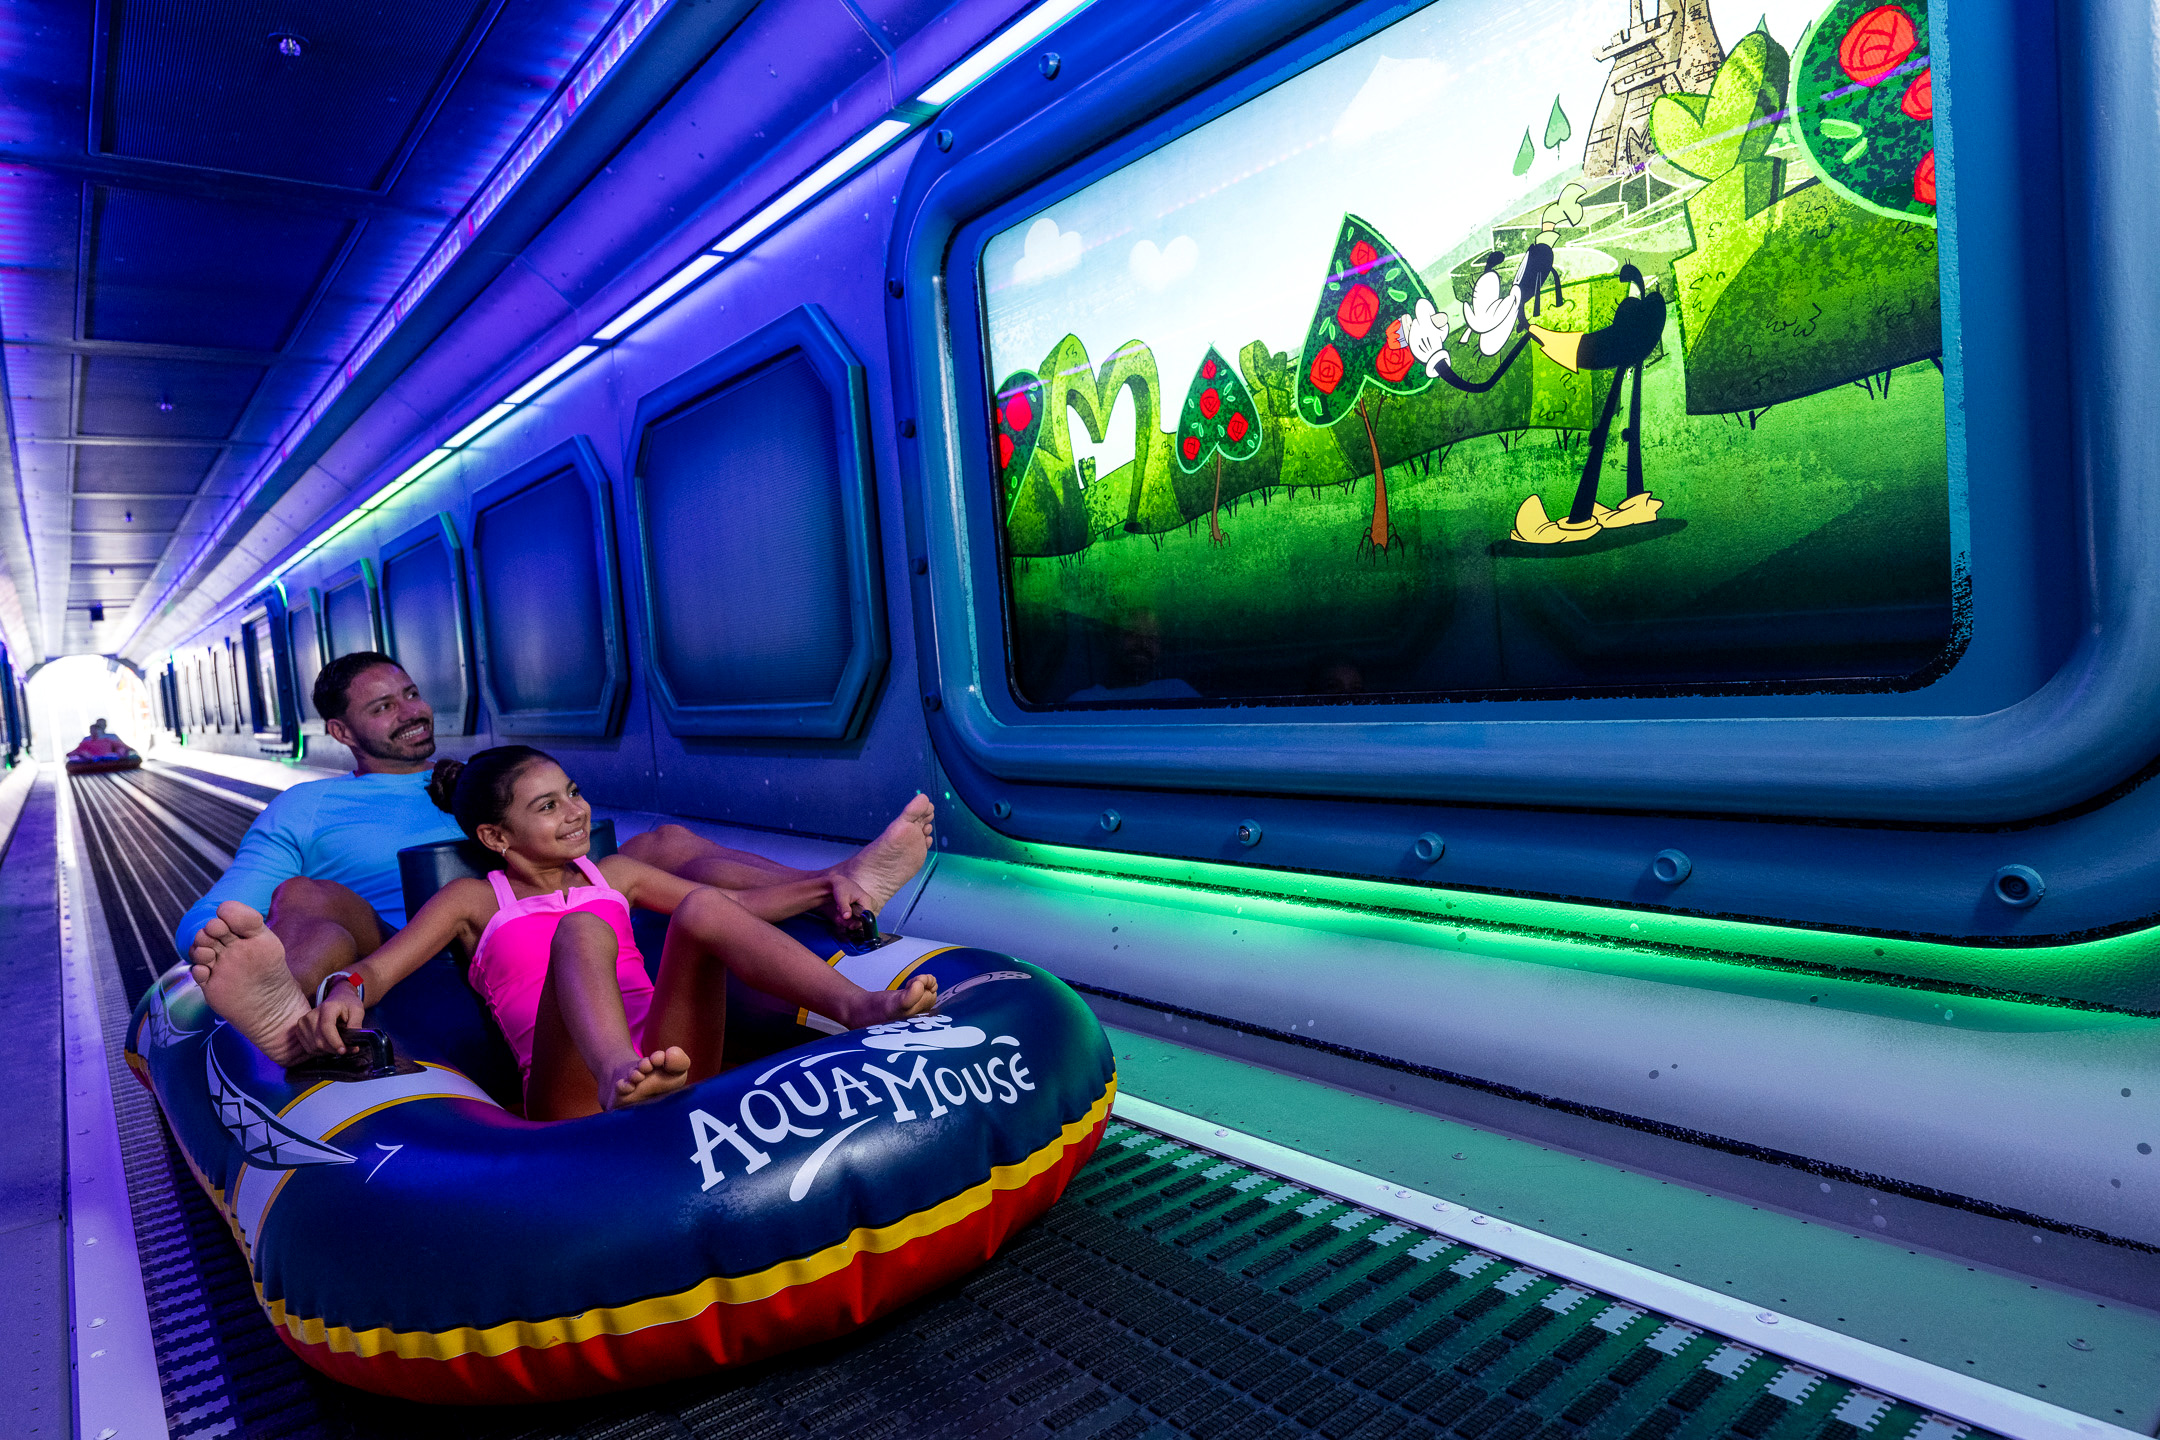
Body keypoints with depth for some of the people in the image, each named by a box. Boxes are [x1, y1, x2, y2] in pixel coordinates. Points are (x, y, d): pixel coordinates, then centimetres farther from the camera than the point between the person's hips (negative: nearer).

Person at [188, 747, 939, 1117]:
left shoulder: (614, 875, 27)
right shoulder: (474, 900, 19)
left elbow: (738, 906, 25)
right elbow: (377, 969, 6)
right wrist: (346, 990, -18)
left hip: (672, 1060, 3)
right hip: (573, 1093, -3)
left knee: (704, 907, -20)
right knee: (581, 931, -28)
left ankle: (861, 1008, -40)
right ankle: (621, 1076, -60)